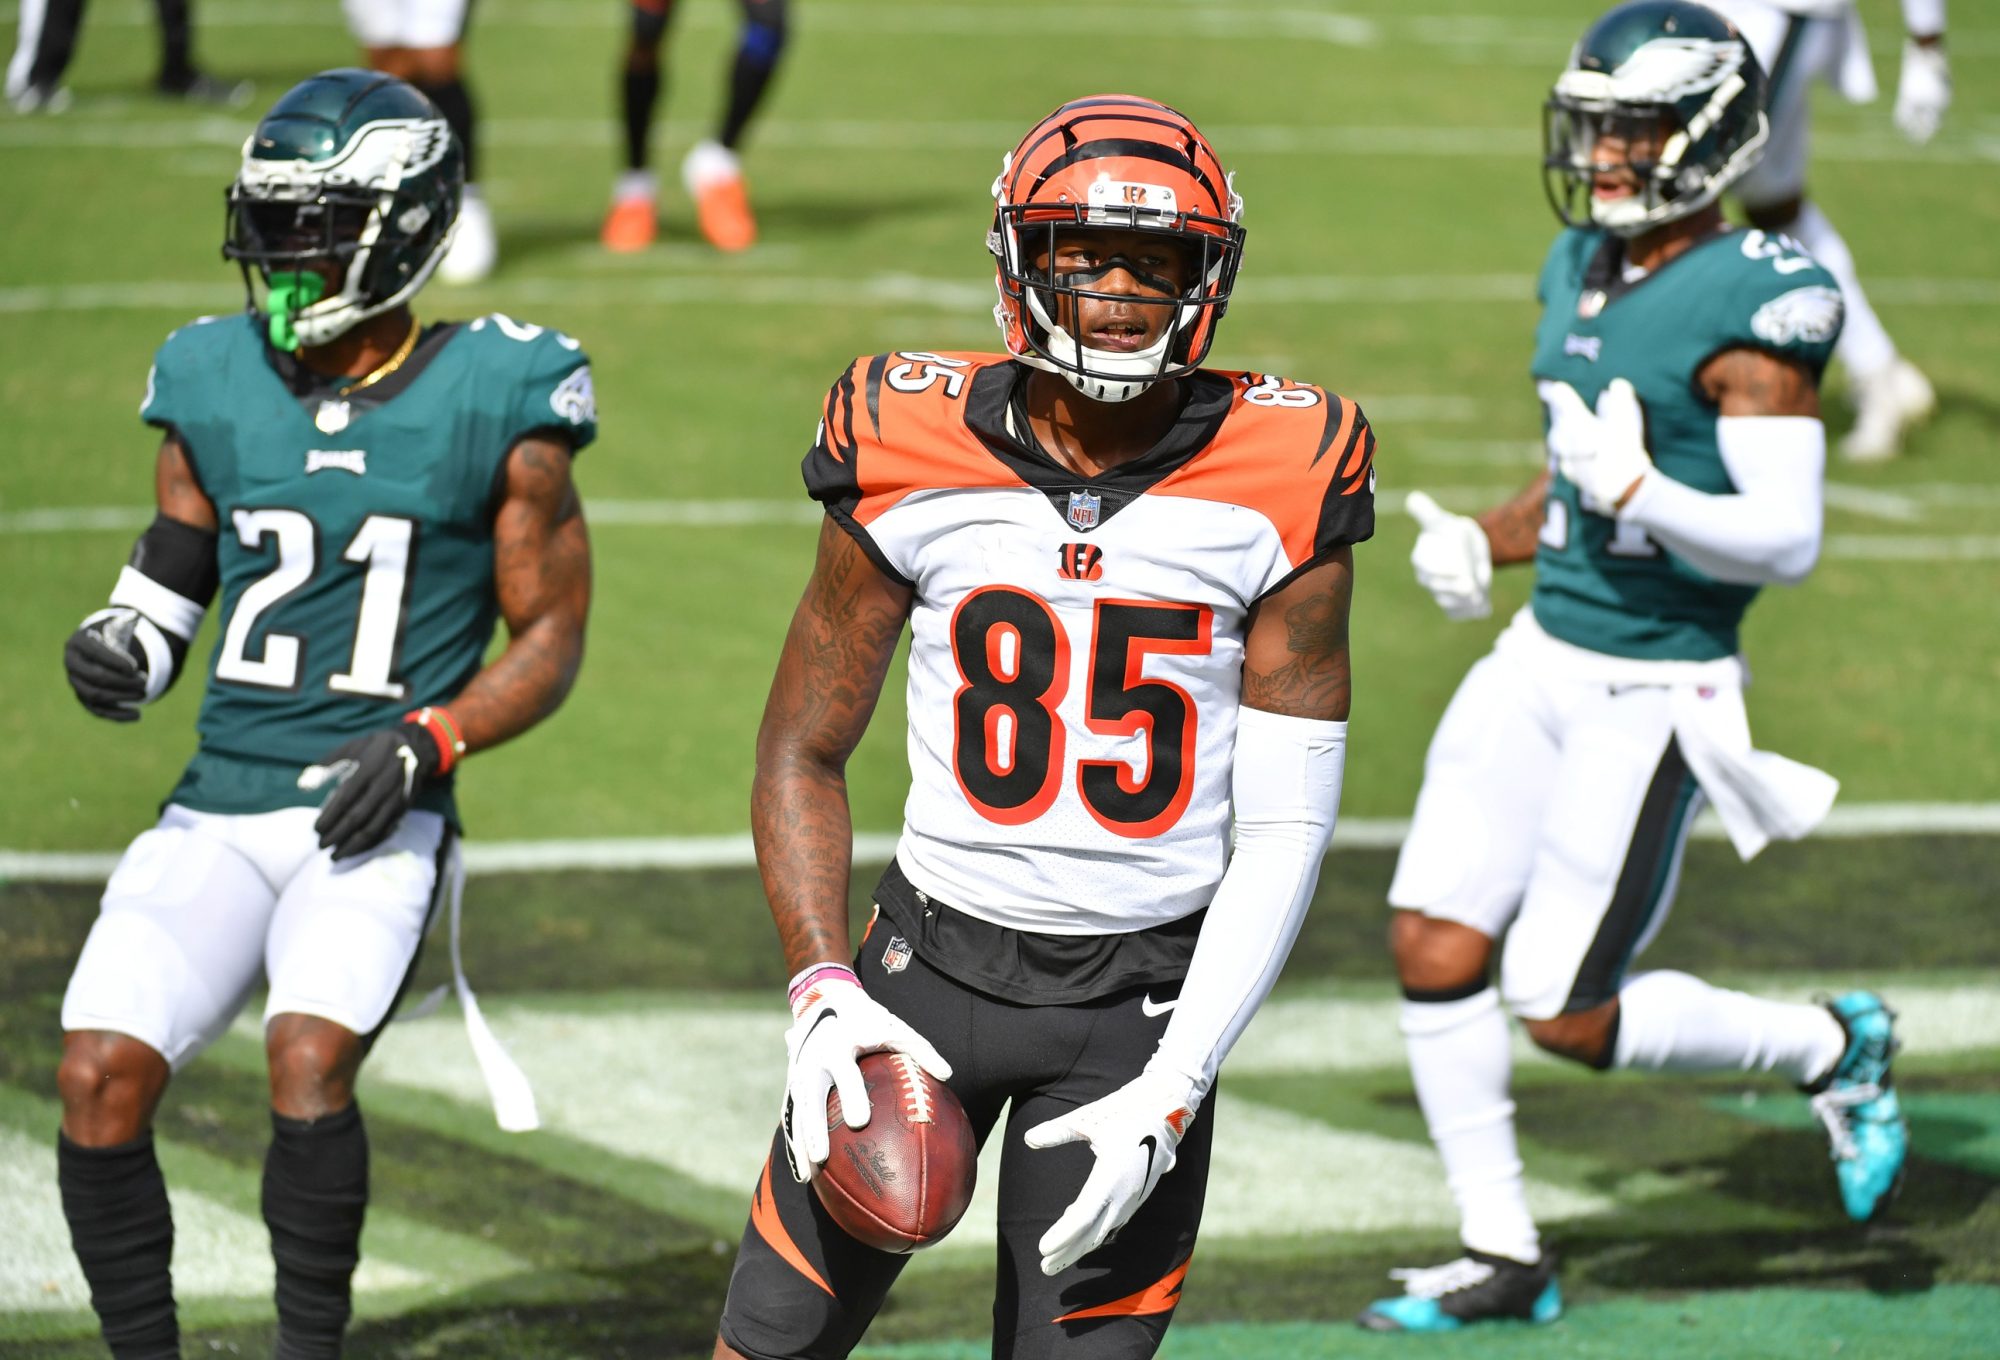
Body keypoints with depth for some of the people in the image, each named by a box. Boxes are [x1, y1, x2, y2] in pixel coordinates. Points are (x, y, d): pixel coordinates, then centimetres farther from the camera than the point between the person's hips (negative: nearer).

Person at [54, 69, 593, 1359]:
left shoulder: (496, 404, -2)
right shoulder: (218, 386, 7)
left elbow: (550, 637, 2)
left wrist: (428, 742, -13)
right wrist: (124, 648, -4)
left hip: (376, 823, -3)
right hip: (218, 809, 4)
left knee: (309, 1058, -27)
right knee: (99, 1076, -14)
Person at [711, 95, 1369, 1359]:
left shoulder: (1272, 487, -8)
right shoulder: (916, 459, -5)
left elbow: (1285, 832, -6)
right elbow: (803, 753, 5)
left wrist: (1172, 1092, -13)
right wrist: (823, 994, -9)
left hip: (1143, 995, -1)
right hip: (935, 956, 1)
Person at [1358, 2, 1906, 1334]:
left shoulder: (1751, 302, -17)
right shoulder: (1585, 267, 9)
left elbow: (1788, 538, -19)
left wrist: (1637, 493, -31)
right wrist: (1486, 544, 7)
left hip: (1654, 695, -8)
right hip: (1543, 657, 8)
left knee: (1566, 1014, -4)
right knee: (1436, 947, -1)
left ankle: (1834, 1049, 19)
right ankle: (1503, 1253, 12)